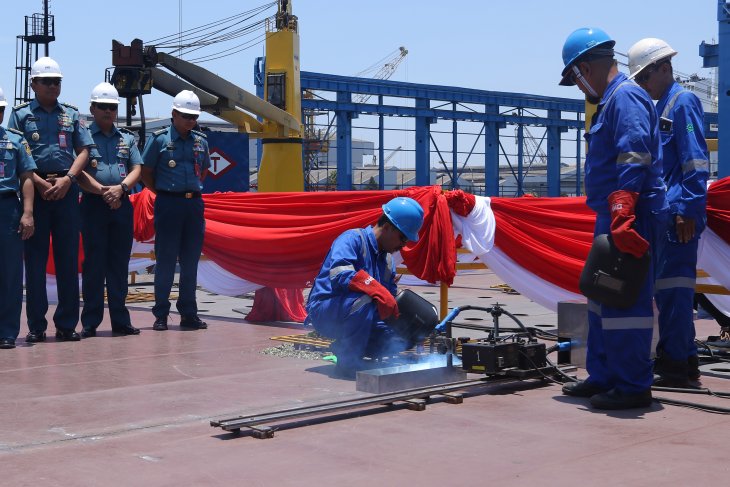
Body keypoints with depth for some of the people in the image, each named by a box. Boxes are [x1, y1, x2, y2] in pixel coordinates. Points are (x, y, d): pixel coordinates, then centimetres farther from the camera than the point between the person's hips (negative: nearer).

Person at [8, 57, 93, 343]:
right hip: (35, 190, -2)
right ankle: (36, 326, 5)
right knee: (35, 259, 0)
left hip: (66, 191, 2)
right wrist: (41, 183, -12)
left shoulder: (71, 114, 13)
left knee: (68, 259, 2)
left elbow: (83, 151, 8)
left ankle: (67, 324, 8)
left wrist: (67, 179, -8)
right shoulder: (21, 114, 6)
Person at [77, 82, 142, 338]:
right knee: (94, 263, -2)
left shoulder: (127, 138, 16)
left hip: (122, 204, 4)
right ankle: (90, 322, 2)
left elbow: (137, 170, 7)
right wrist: (103, 191, -17)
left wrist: (121, 187, -11)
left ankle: (120, 320, 12)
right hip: (93, 204, -4)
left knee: (120, 264, 7)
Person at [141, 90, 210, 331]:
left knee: (191, 261, 6)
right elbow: (146, 172, 2)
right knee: (165, 260, -2)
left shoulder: (201, 141, 11)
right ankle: (161, 314, 5)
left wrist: (192, 189, 13)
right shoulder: (159, 139, -2)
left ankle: (188, 313, 13)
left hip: (194, 203, 4)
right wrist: (163, 192, 1)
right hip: (168, 204, -4)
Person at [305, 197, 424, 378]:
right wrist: (378, 291, -38)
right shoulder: (353, 239, -13)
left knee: (397, 340, -9)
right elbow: (339, 274, -31)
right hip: (324, 310, -8)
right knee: (365, 302, -36)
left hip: (355, 316, 8)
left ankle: (343, 347, 11)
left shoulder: (387, 261, 12)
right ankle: (348, 362, -20)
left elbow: (391, 306, 12)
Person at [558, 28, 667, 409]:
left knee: (625, 301, -7)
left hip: (628, 218, -11)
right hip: (614, 217, 11)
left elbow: (634, 159, -24)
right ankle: (603, 377, 25)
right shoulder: (611, 99, 20)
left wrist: (622, 214, -30)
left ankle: (633, 386, 0)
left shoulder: (626, 97, -13)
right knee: (604, 298, 16)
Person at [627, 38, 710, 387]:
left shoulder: (683, 102, -8)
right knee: (667, 286, 14)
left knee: (673, 286, -7)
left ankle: (675, 365, -2)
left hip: (678, 212, -10)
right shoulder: (661, 107, 19)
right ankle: (684, 358, 24)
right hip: (662, 213, 10)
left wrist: (687, 210, -19)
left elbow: (695, 161, -15)